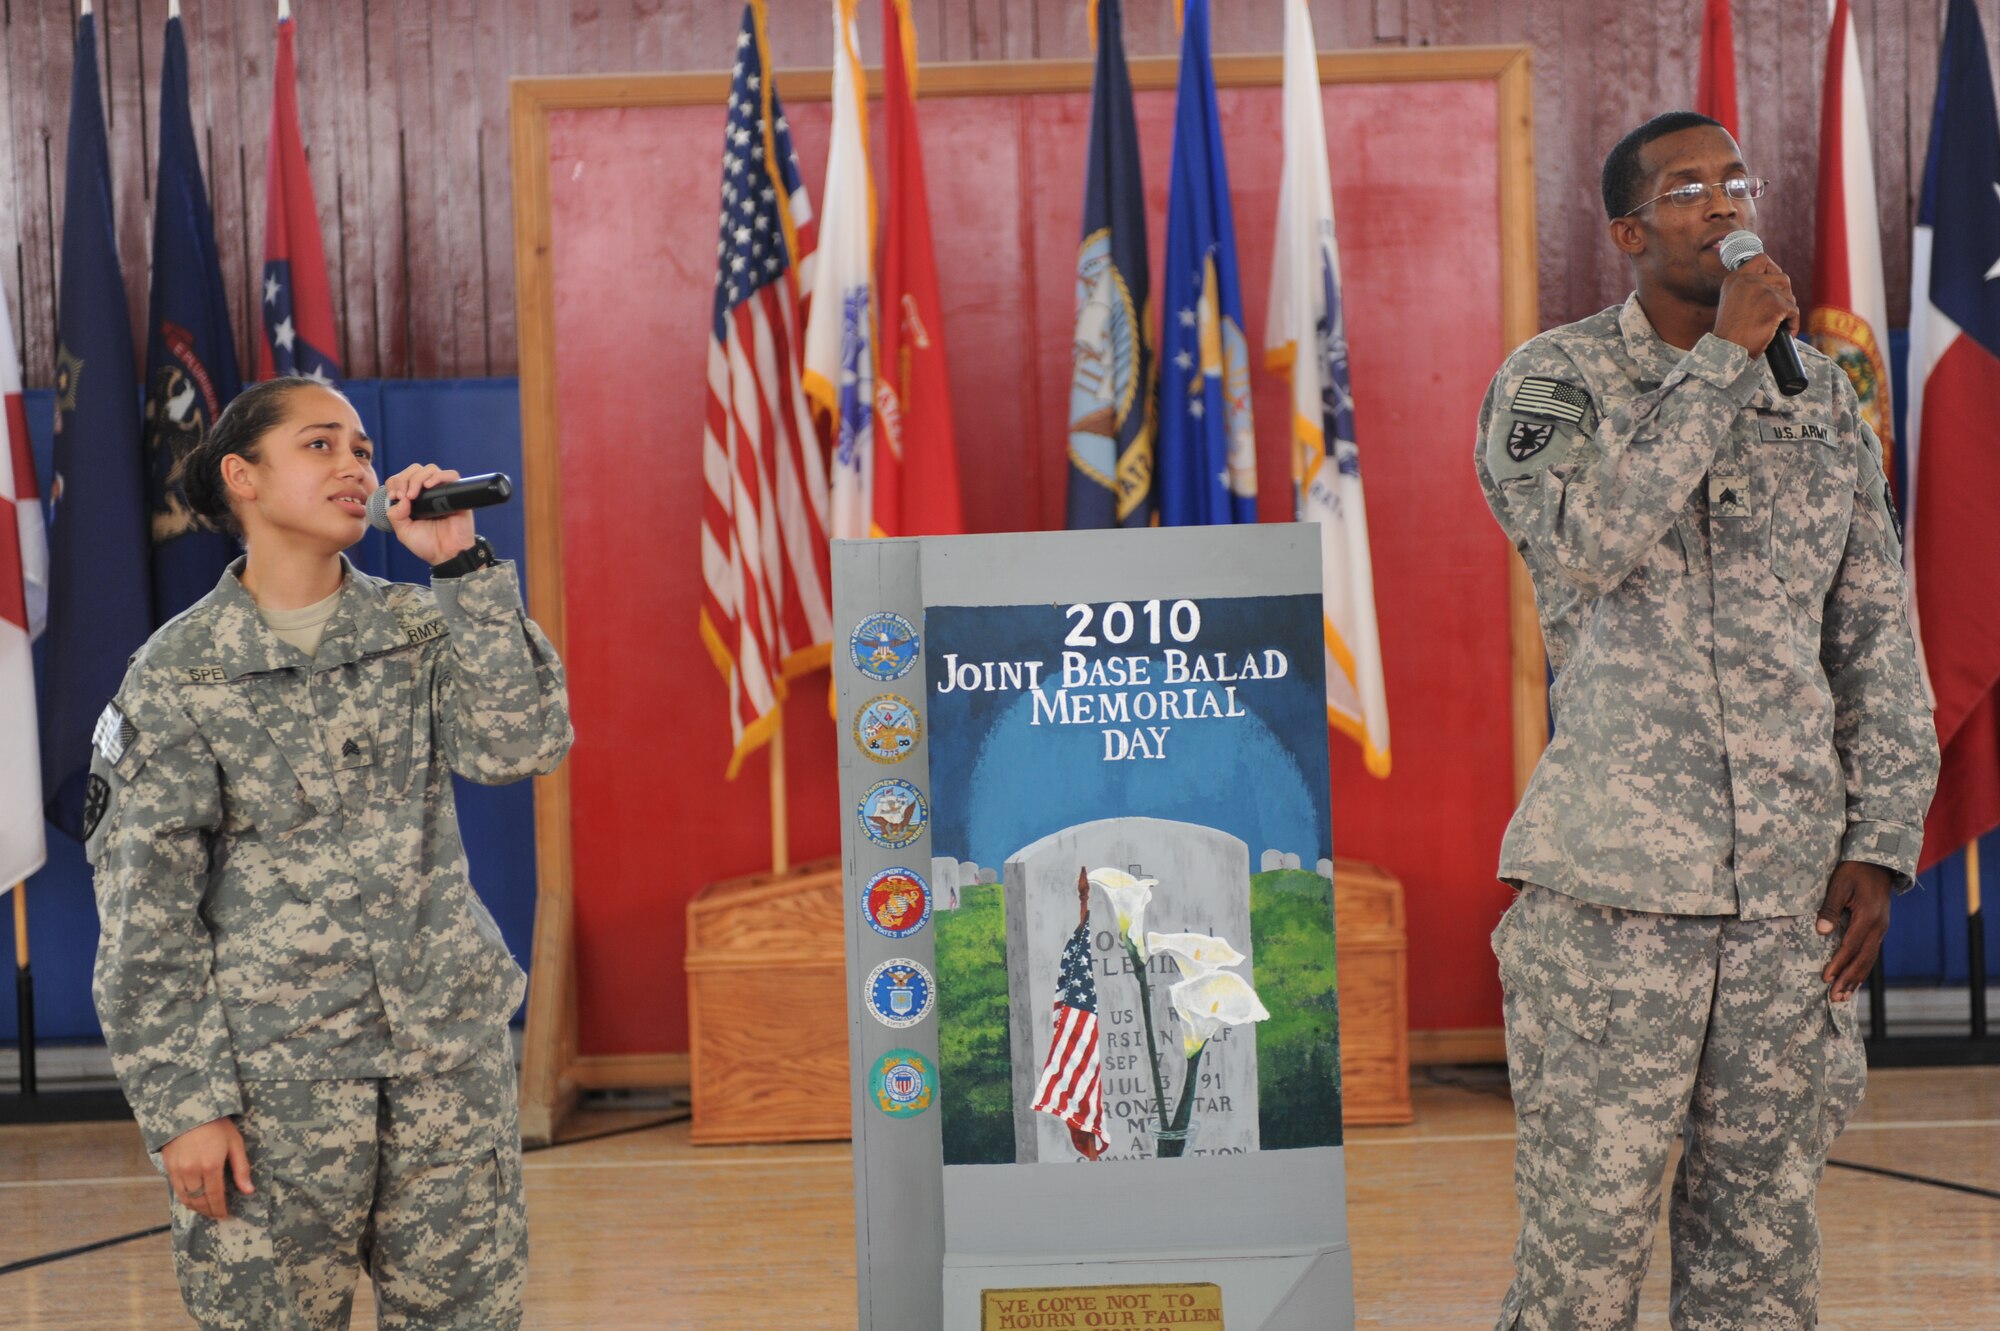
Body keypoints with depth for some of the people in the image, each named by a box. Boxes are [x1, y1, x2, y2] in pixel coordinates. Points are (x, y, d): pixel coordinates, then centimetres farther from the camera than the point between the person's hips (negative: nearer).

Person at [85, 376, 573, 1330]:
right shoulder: (178, 674, -3)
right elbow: (144, 910, -4)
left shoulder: (422, 626, 7)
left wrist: (462, 569, -13)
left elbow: (522, 745, -11)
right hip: (276, 1072, -3)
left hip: (451, 1049, 3)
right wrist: (184, 1102, -8)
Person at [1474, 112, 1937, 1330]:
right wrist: (1723, 358, -15)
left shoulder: (1824, 398, 12)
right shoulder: (1553, 384, 1)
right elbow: (1590, 543, -21)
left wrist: (1879, 846, 4)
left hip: (1792, 894, 4)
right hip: (1613, 886, -4)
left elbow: (1879, 642, 13)